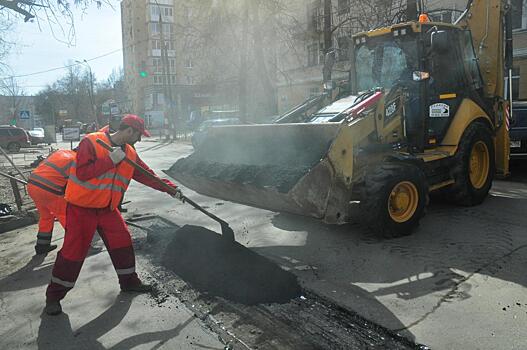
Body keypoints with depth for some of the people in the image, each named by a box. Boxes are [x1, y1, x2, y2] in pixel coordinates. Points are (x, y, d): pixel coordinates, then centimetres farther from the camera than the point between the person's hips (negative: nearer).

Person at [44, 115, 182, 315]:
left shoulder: (129, 153, 4)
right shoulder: (91, 142, -17)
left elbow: (146, 175, 7)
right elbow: (82, 173, -26)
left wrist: (170, 188, 1)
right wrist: (110, 160, -28)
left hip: (107, 209, 7)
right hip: (82, 208, -6)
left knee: (122, 242, 8)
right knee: (73, 250, -2)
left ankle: (129, 281, 27)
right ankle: (54, 295, 16)